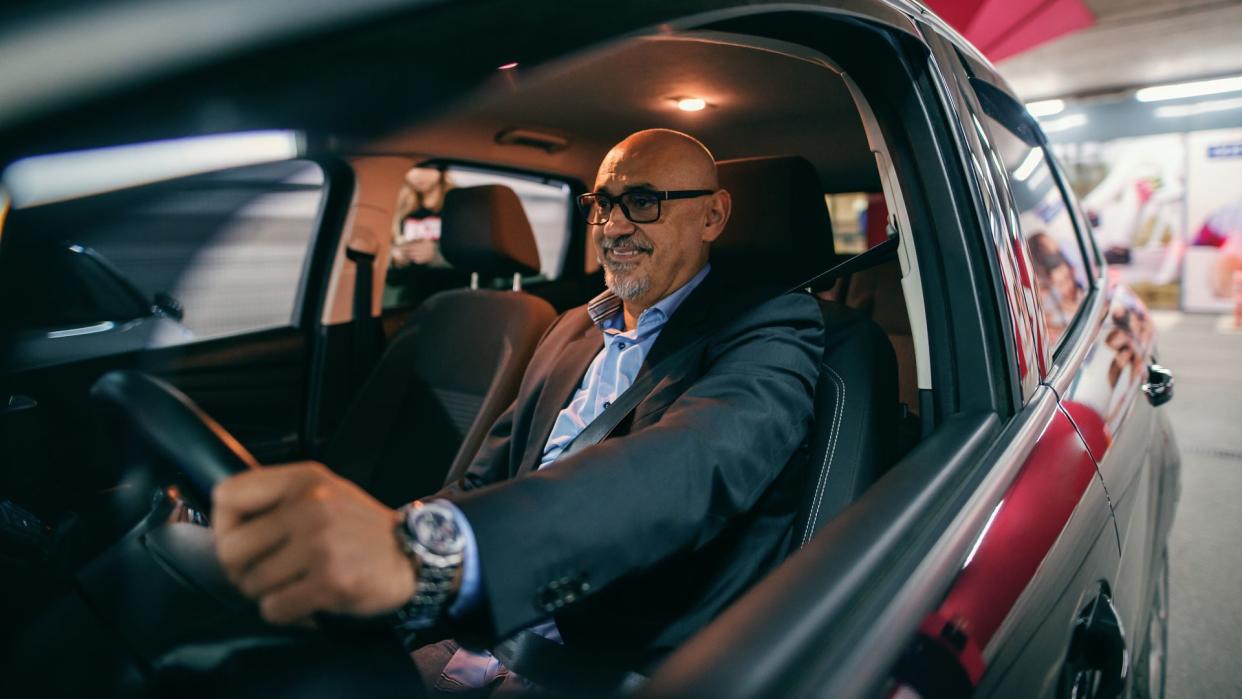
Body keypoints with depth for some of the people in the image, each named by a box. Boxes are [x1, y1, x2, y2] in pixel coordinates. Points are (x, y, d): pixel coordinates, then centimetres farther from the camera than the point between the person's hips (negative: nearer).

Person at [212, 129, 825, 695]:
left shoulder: (772, 332, -8)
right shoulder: (570, 331, 15)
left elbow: (697, 462, -29)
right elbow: (488, 480, 14)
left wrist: (427, 548, -45)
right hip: (482, 637, 6)